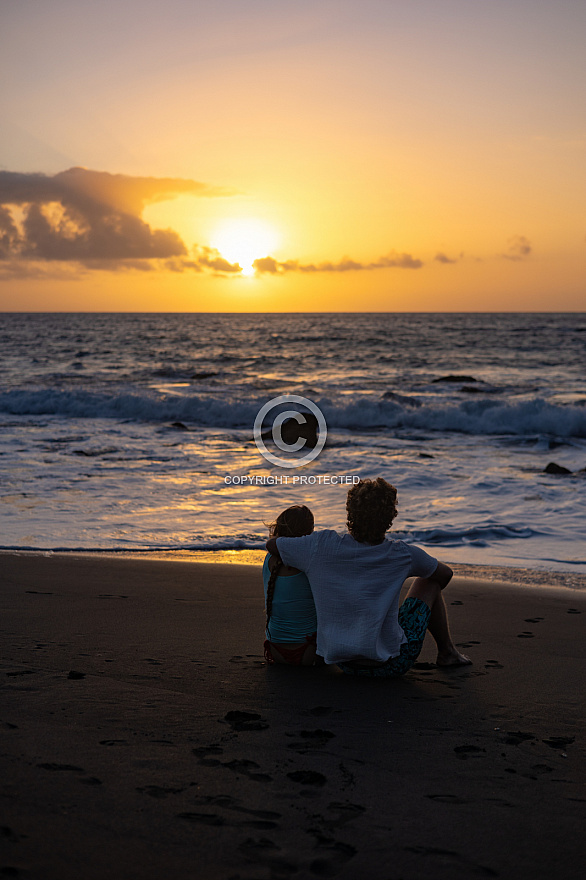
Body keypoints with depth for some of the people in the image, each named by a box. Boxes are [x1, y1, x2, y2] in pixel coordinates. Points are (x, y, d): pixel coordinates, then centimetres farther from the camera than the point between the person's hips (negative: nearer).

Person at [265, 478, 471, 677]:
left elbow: (272, 544, 2)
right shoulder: (402, 555, -16)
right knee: (428, 581, 15)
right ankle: (446, 651, 36)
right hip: (392, 664, -3)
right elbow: (445, 574, 5)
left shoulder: (322, 546, -15)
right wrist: (427, 598, 26)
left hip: (342, 661, 3)